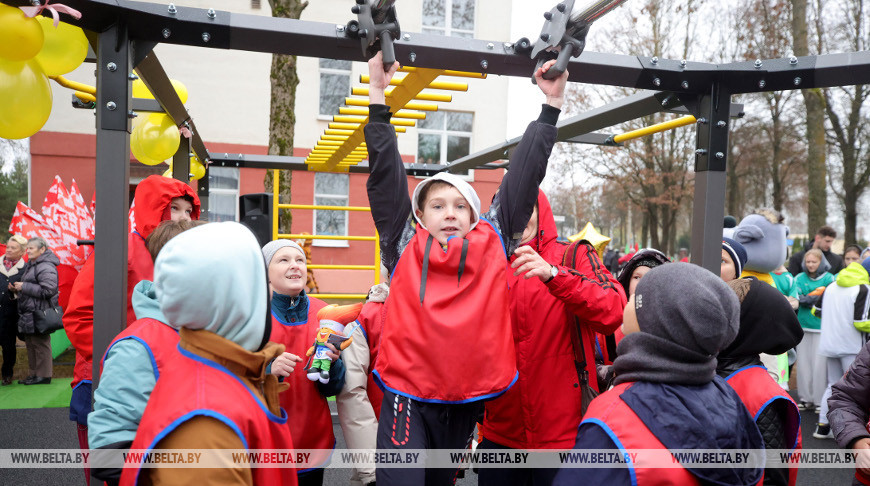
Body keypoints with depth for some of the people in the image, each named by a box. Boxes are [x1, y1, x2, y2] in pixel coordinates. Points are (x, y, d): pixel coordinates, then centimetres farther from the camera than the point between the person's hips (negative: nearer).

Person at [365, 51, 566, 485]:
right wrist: (378, 92, -8)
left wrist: (552, 104, 4)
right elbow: (385, 175, -6)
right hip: (408, 398, -3)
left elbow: (523, 177, 2)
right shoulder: (406, 248, -2)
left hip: (468, 401, 3)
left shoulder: (493, 243, 2)